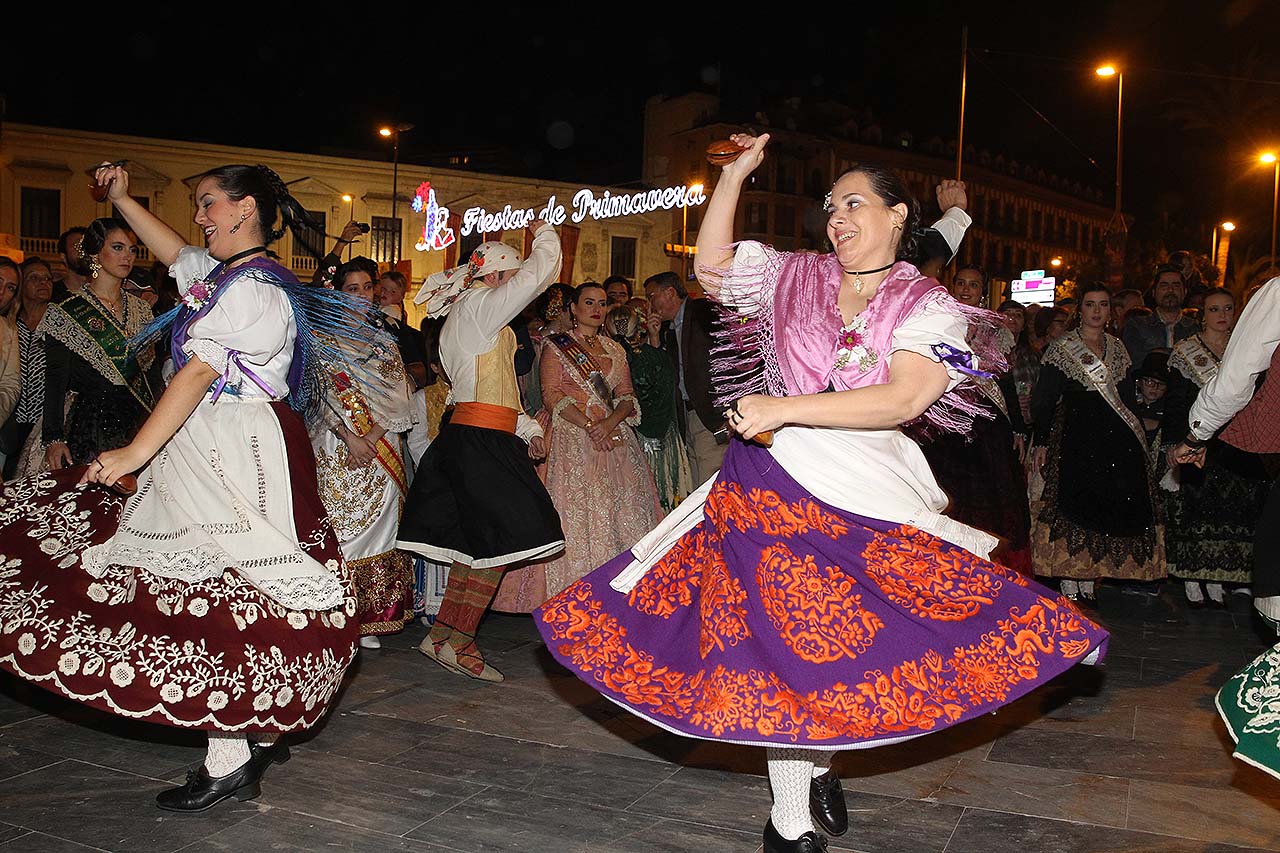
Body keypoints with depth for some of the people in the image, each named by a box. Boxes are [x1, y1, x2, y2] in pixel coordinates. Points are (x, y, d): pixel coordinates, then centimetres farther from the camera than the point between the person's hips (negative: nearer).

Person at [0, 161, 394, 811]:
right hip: (205, 453, 10)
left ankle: (228, 765, 1)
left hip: (239, 455, -10)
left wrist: (136, 453, -21)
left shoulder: (254, 289, -15)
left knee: (213, 589, -7)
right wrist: (121, 200, 40)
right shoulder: (222, 274, 16)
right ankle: (264, 734, 20)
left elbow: (198, 374, -21)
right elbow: (177, 252, 38)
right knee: (213, 591, 11)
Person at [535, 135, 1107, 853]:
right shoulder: (796, 277, 10)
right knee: (782, 640, 0)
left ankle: (819, 765, 33)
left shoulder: (929, 308, 0)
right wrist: (736, 174, 8)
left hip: (871, 496, 0)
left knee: (847, 638, 4)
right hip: (775, 483, 1)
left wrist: (784, 408, -21)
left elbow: (903, 399, -15)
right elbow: (711, 267, 11)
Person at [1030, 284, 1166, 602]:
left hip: (1114, 438, 5)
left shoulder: (1117, 348, 15)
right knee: (1072, 502, -9)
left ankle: (1089, 580, 10)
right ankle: (1069, 581, -3)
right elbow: (1043, 399, -4)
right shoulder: (1061, 348, 0)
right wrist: (1041, 442, -10)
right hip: (1072, 436, -5)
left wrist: (1136, 429, 11)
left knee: (1106, 505, 2)